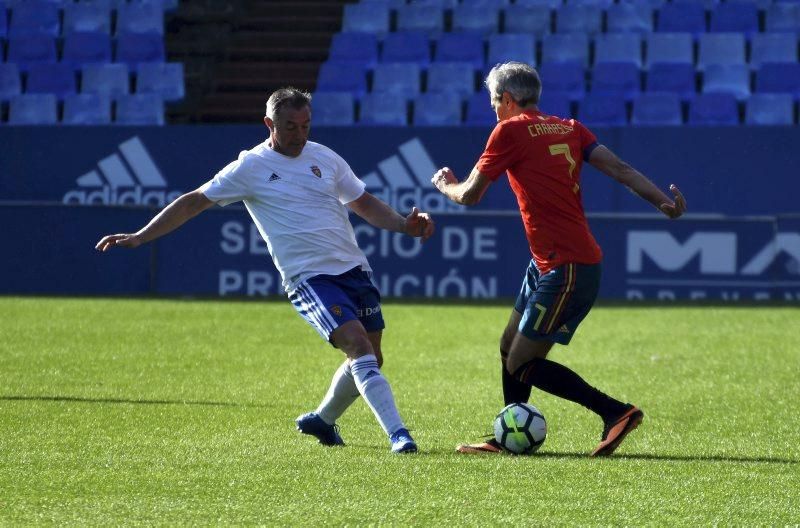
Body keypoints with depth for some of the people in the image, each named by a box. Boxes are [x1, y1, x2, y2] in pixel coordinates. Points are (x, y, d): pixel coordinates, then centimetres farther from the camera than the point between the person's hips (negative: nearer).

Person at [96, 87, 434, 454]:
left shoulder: (324, 158, 11)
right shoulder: (250, 167, -3)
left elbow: (364, 204, 21)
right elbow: (194, 202, 1)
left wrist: (404, 225, 4)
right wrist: (139, 238, -2)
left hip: (353, 268, 6)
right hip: (309, 276, -6)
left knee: (371, 359, 8)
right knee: (358, 345, -23)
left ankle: (321, 420, 31)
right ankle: (397, 434, -24)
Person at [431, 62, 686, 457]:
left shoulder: (510, 131, -8)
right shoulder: (570, 129, 12)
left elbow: (469, 195, -2)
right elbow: (619, 169, 1)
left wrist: (444, 184, 19)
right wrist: (662, 201, -7)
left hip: (567, 270, -9)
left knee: (522, 365, -6)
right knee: (510, 346, 18)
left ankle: (616, 412, -12)